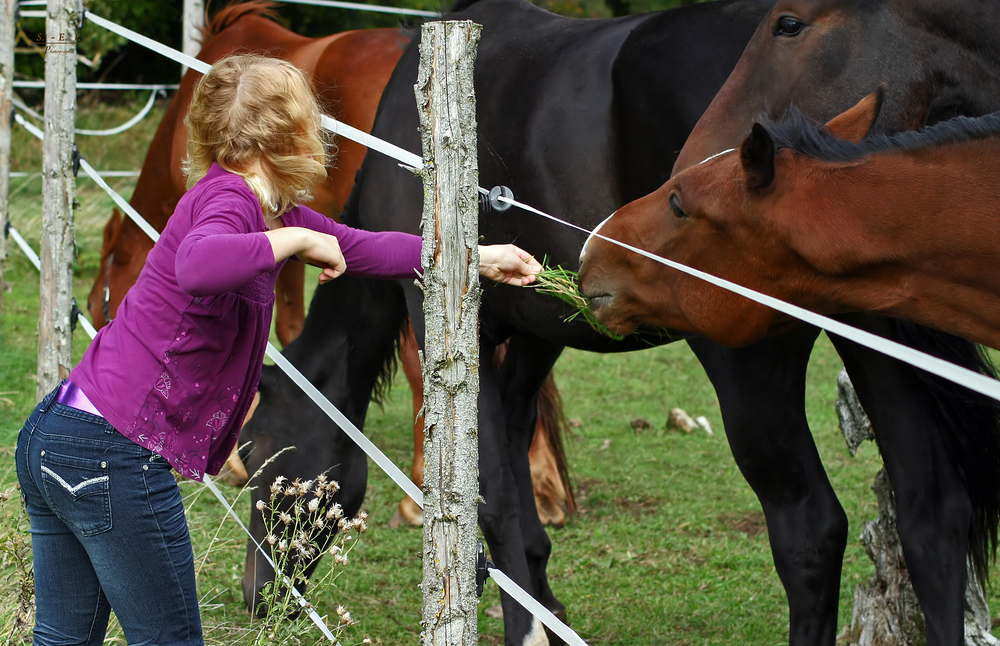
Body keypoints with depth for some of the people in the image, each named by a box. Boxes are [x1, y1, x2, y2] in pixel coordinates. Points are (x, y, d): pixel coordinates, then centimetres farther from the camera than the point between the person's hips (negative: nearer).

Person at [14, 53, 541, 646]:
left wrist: (482, 258, 36)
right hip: (115, 454, -9)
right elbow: (198, 265, -38)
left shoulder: (261, 206, 15)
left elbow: (361, 249, 28)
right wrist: (298, 239, -22)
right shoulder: (230, 196, -13)